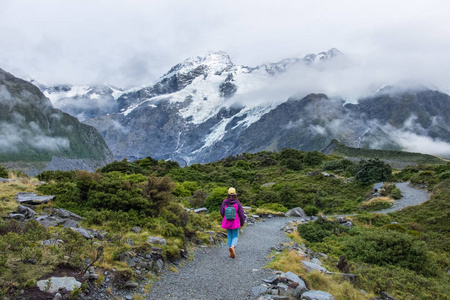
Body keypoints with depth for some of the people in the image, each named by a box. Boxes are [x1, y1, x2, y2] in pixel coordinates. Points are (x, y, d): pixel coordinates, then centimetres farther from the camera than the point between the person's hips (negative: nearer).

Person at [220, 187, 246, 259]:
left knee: (229, 237, 17)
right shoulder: (237, 203, -13)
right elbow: (241, 214, -9)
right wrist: (242, 222, 8)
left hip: (227, 223, 2)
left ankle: (231, 253, 17)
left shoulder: (224, 202, -9)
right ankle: (232, 246, -18)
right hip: (235, 223, -2)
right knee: (235, 236, 12)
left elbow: (222, 213, -3)